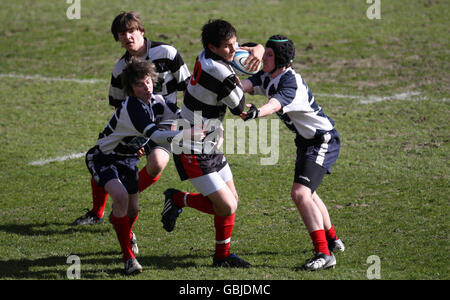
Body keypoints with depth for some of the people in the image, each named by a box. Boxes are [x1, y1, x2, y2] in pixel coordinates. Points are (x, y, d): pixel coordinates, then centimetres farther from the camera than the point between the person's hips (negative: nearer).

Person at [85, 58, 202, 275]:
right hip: (102, 158, -8)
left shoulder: (156, 101, -7)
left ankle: (127, 236, 51)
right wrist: (185, 134, -54)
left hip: (127, 159, 8)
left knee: (133, 210, 13)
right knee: (120, 196, -31)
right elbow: (156, 136, -43)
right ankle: (128, 257, -21)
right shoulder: (131, 108, -33)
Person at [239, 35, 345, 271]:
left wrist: (257, 112, -68)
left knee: (300, 193, -23)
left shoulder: (291, 82, -27)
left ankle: (324, 254, -25)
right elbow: (245, 84, -15)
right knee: (306, 193, 25)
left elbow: (276, 102, -47)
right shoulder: (267, 77, 2)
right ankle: (331, 240, 44)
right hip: (307, 141, 11)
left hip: (324, 141, -11)